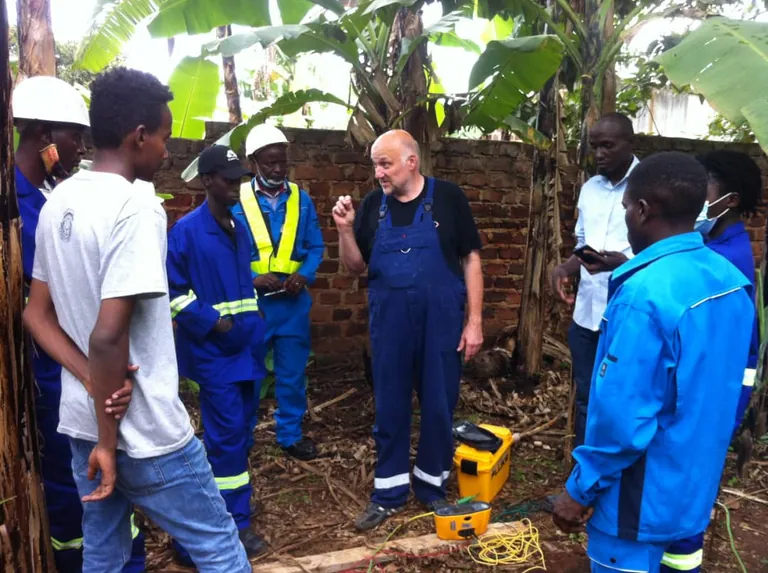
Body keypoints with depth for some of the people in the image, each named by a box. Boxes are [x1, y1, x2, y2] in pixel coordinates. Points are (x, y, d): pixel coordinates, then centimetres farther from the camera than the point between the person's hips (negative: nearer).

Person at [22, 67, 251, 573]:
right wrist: (110, 440, -15)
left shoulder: (58, 203, 6)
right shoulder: (136, 206, -20)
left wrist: (92, 381, -3)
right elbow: (108, 336, -26)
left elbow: (36, 314, 10)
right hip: (144, 432, -8)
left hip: (80, 420, 8)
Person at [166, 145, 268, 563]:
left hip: (246, 347, 8)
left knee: (241, 430, 15)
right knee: (227, 434, -5)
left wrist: (254, 326, 13)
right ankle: (235, 523, 8)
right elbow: (173, 290, -12)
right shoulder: (187, 231, -11)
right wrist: (212, 321, -17)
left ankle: (228, 512, 31)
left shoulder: (240, 229, 12)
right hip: (214, 351, -7)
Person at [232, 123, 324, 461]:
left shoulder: (302, 199, 4)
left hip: (294, 301, 3)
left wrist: (304, 274, -13)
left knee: (292, 373, 13)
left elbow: (315, 246, 5)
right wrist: (251, 279, -19)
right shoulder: (235, 200, -6)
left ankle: (290, 435, 30)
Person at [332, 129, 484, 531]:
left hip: (441, 322, -2)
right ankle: (388, 491, 28)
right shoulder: (372, 204, 4)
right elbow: (356, 267, 8)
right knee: (389, 408, 11)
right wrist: (345, 229, -10)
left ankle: (432, 485, 31)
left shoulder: (447, 197, -4)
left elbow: (471, 259, -2)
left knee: (438, 407, 10)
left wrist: (474, 321, -6)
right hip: (389, 324, 2)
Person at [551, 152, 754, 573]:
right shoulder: (731, 280, -1)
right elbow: (728, 388, 9)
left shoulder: (644, 294, -28)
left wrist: (579, 490, -15)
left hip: (644, 501, -8)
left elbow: (621, 416, -27)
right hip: (698, 485, 8)